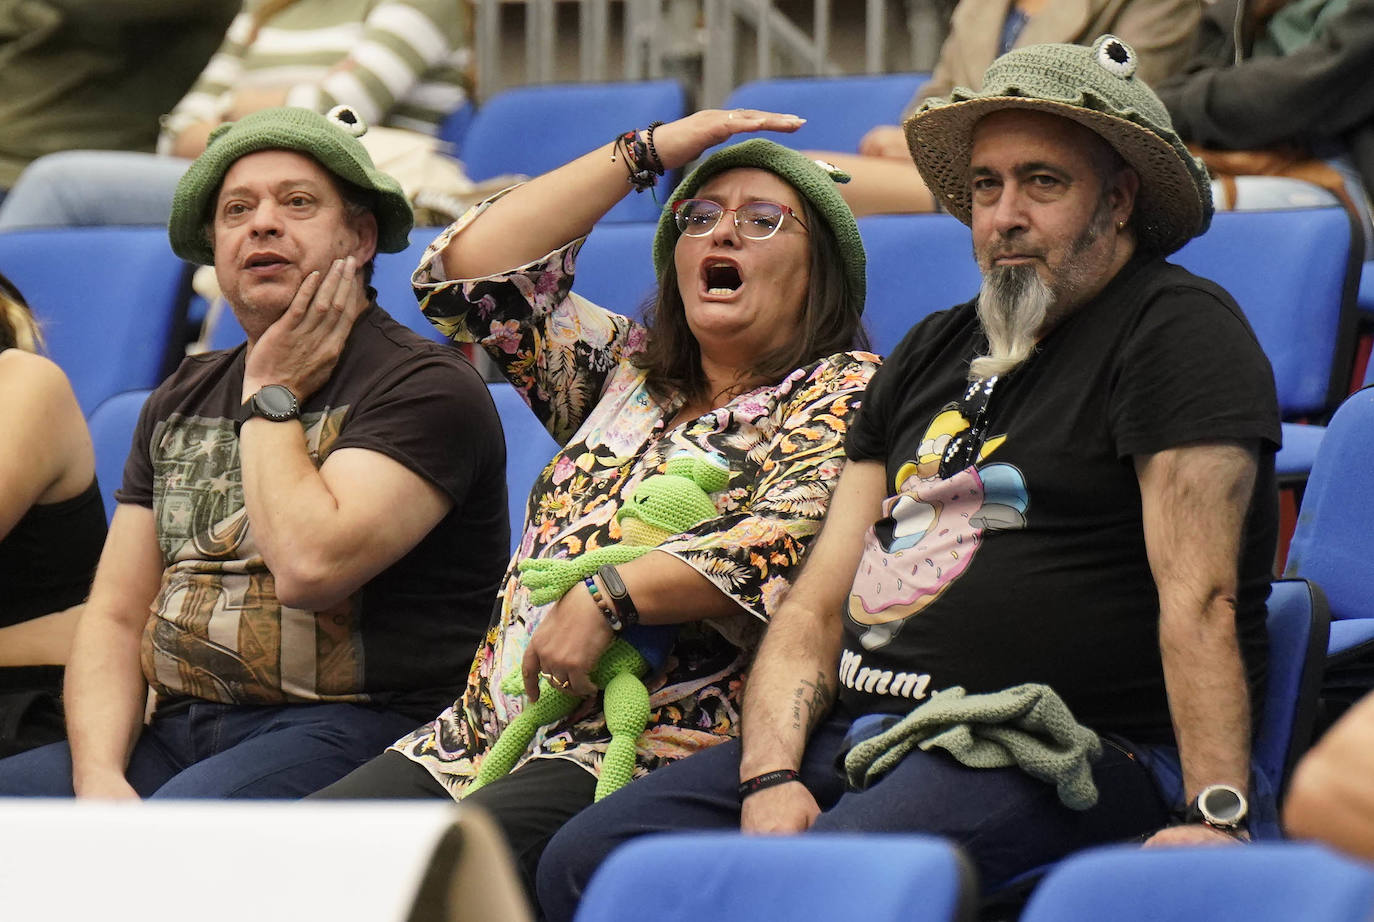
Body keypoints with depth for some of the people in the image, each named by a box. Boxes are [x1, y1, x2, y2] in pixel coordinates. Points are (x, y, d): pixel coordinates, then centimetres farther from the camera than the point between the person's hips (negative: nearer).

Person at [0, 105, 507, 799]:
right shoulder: (180, 400, 20)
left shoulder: (426, 385, -3)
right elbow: (114, 616, 14)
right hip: (175, 736, 6)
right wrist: (99, 777, -5)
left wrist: (272, 395, -3)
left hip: (347, 732, -6)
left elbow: (309, 566, -18)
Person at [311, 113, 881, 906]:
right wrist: (648, 152, 20)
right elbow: (470, 270, 19)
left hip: (649, 742, -6)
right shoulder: (624, 371, 25)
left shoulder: (847, 391, 5)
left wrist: (606, 596, -18)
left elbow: (795, 539, -12)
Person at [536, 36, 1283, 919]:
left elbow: (1200, 602, -14)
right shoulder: (932, 354, 22)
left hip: (1051, 751, -7)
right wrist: (773, 775, -3)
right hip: (851, 728, 8)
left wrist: (1216, 814, -24)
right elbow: (821, 598, 15)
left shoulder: (1179, 330, -1)